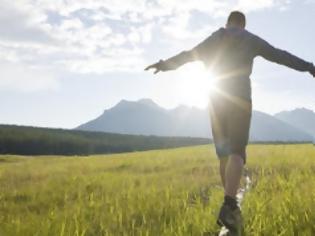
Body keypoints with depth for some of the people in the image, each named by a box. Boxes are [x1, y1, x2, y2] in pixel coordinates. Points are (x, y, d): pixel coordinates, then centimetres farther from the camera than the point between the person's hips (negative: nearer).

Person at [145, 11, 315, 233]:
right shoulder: (250, 40, 8)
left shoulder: (213, 40, 17)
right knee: (236, 153, -12)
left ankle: (231, 206, 14)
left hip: (217, 100, 4)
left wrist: (163, 65, 37)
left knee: (225, 153, 12)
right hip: (239, 99, -4)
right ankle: (227, 208, -28)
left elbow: (186, 55, 24)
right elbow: (280, 55, 9)